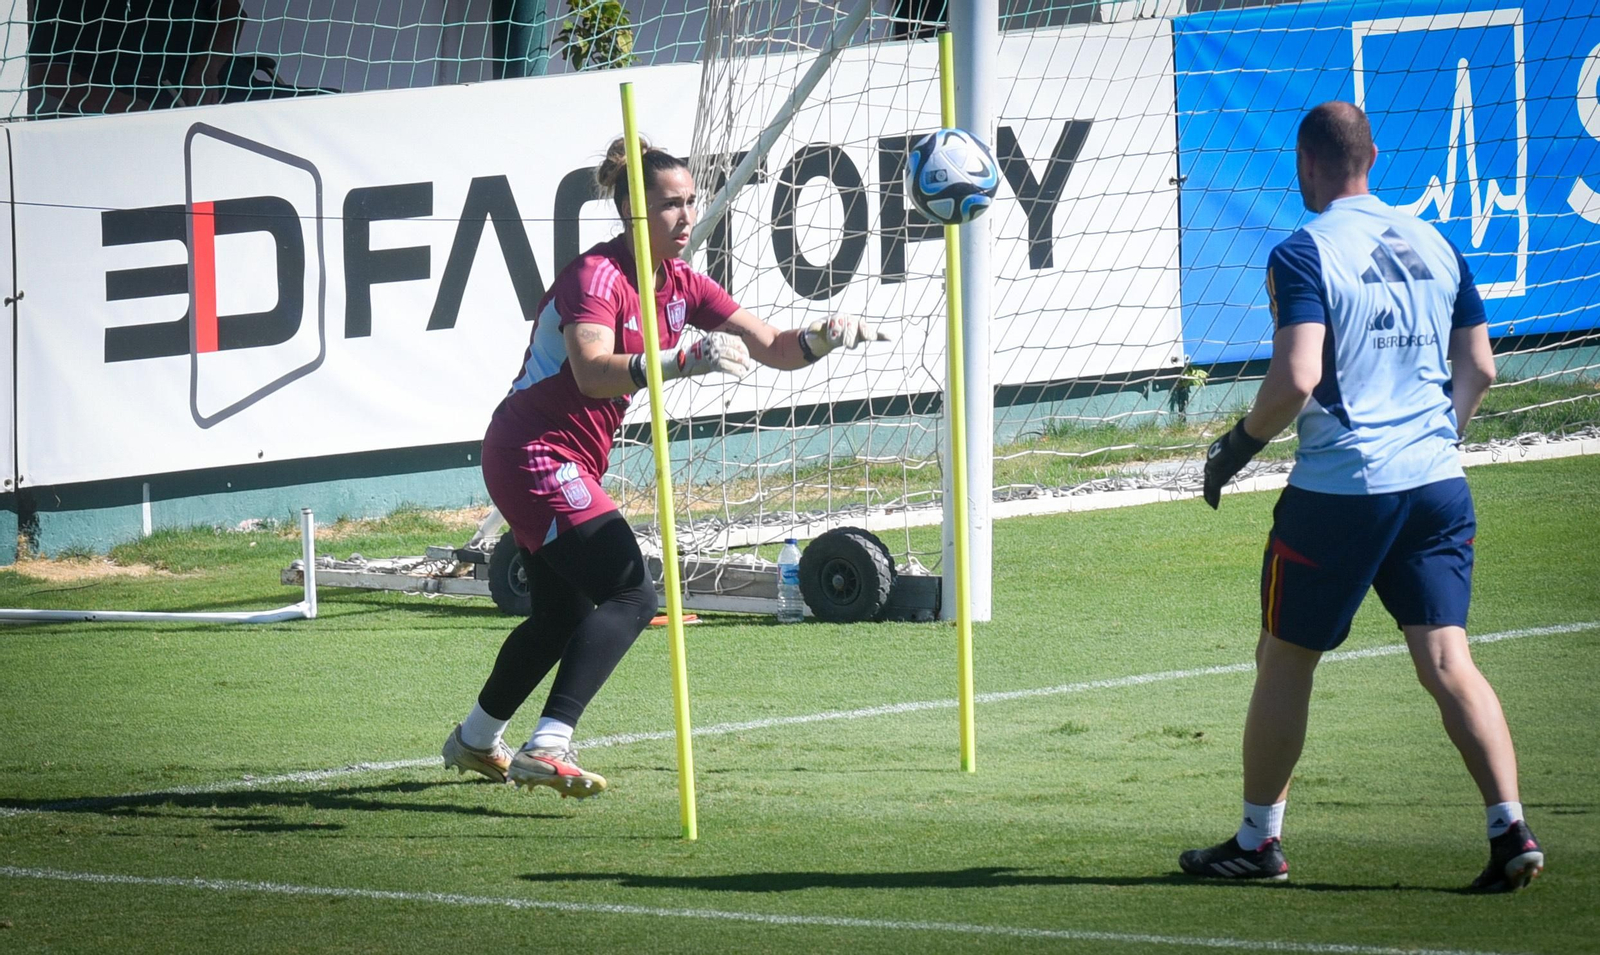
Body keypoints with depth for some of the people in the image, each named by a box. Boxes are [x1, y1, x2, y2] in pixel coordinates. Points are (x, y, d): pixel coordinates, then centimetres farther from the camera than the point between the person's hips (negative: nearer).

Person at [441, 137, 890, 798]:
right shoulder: (596, 277, -21)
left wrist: (825, 337, -18)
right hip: (532, 453, -10)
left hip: (568, 466, 10)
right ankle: (547, 748, -29)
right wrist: (683, 360, -53)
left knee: (563, 616, 21)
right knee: (631, 595, -21)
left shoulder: (680, 285, 5)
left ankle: (473, 742, 39)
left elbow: (771, 347, 3)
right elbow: (593, 372, -39)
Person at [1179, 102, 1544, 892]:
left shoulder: (1303, 254, -9)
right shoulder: (1434, 245, 10)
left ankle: (1258, 839, 20)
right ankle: (1511, 832, -16)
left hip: (1338, 486, -5)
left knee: (1284, 658, 11)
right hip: (1436, 483, 5)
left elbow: (1297, 379, -18)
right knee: (1446, 661, -1)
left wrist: (1239, 444, -3)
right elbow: (1479, 368, 14)